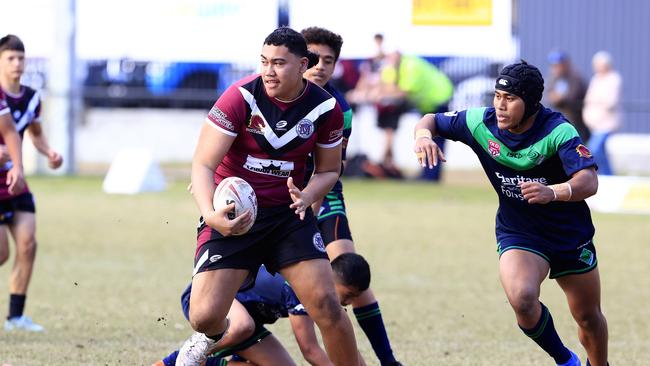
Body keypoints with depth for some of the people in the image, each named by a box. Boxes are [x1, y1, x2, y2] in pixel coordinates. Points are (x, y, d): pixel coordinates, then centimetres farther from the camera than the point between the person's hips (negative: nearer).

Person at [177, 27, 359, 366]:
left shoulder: (326, 108, -6)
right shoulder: (241, 97, -16)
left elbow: (328, 170, 9)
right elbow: (203, 163, -16)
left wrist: (305, 198, -13)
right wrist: (210, 214, -33)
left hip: (287, 214, 2)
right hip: (232, 215, -2)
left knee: (327, 306, -11)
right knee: (204, 317, -12)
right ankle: (211, 336, 27)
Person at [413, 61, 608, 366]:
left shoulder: (557, 131, -24)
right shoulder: (482, 123, -14)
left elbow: (589, 181, -36)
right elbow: (432, 119, 1)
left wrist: (553, 192, -57)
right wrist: (423, 134, -24)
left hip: (571, 235, -1)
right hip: (518, 235, 1)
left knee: (589, 318, 11)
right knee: (522, 298, -27)